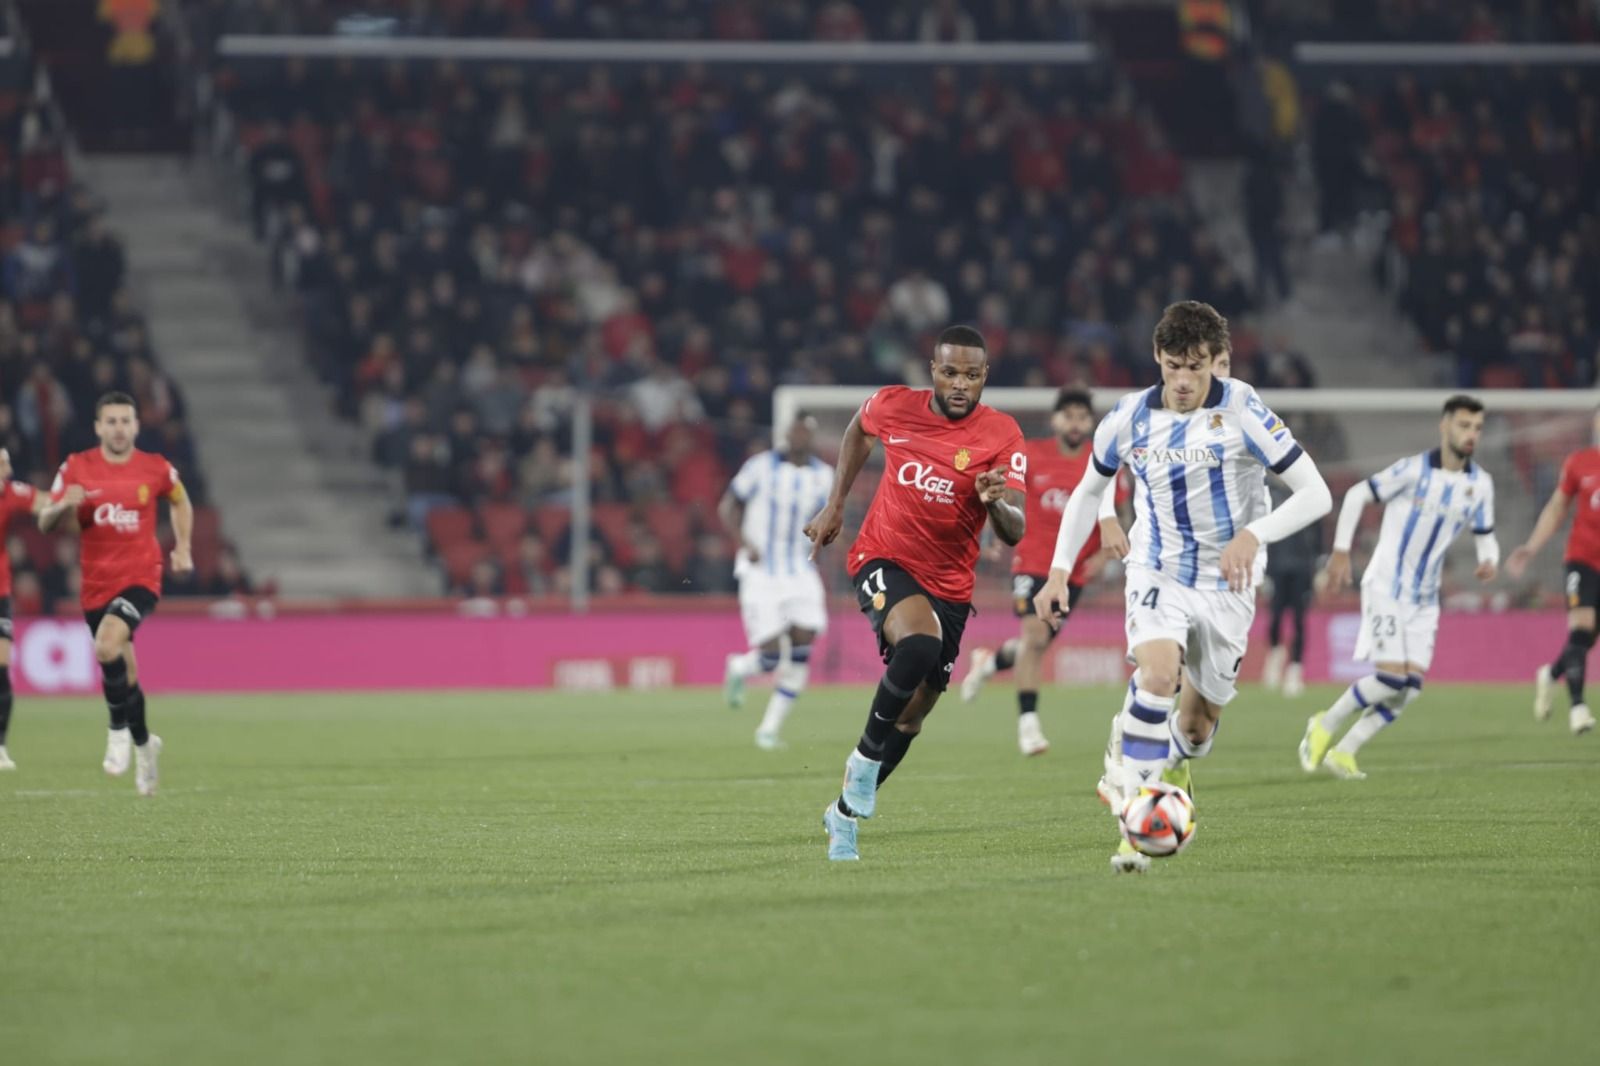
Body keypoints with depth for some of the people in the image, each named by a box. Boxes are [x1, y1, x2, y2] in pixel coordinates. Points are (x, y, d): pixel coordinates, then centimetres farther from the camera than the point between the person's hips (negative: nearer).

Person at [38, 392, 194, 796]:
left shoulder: (156, 468, -3)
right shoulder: (77, 467, -3)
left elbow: (180, 501, 18)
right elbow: (46, 523, -1)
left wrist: (183, 548, 8)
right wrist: (63, 505, -23)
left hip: (141, 577, -3)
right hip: (96, 582, 3)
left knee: (107, 647, -27)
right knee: (124, 672, 11)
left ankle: (120, 731, -7)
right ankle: (144, 743, 35)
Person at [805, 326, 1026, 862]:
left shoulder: (1002, 435, -11)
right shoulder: (894, 405, -8)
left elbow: (1014, 532, -18)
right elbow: (858, 431, 18)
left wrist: (997, 501, -39)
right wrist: (835, 505, 14)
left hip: (948, 585, 2)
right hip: (883, 558, -2)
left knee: (911, 718, 8)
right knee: (920, 645, -34)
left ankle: (845, 814, 30)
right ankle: (865, 757, -14)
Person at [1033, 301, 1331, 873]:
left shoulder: (1240, 409, -13)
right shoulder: (1130, 417, -3)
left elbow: (1314, 494, -15)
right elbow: (1088, 491, 15)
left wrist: (1253, 535, -31)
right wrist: (1059, 572, 7)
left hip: (1225, 587, 0)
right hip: (1157, 575, 0)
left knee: (1197, 721, 9)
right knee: (1158, 674, -29)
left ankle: (1172, 769, 45)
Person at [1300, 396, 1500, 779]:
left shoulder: (1480, 484, 3)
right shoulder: (1414, 470, -11)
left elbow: (1485, 535, 13)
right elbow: (1357, 495, -4)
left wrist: (1489, 560, -11)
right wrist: (1341, 551, -8)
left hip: (1424, 598, 6)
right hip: (1386, 587, -6)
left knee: (1412, 684, -4)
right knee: (1390, 675, -16)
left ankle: (1344, 751, 6)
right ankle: (1325, 726, 7)